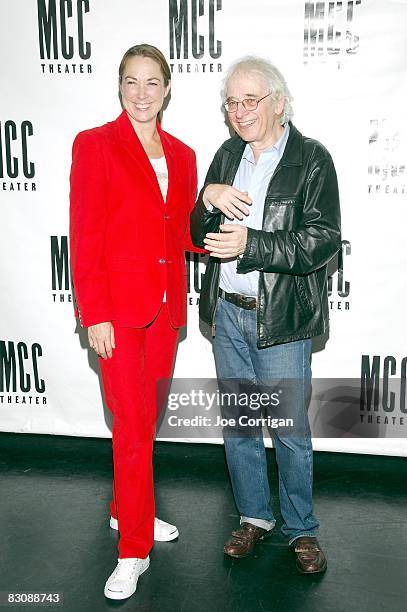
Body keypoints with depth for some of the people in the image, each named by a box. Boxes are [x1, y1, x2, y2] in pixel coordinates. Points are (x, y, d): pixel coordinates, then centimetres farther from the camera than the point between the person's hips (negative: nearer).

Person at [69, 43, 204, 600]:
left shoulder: (181, 154, 12)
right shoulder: (95, 145, -4)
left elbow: (183, 232, 14)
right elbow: (85, 238, -9)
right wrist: (94, 314, -13)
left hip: (165, 304, 6)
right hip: (119, 306, -5)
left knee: (148, 417, 16)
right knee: (133, 426, -2)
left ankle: (126, 509, 37)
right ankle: (133, 550, 14)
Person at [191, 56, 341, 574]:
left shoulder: (312, 158, -6)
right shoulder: (227, 154, 9)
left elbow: (323, 240, -16)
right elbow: (199, 235, 10)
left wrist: (249, 244, -22)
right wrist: (209, 199, -11)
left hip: (281, 317, -5)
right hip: (228, 314, 5)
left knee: (290, 430, 8)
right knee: (237, 423, 15)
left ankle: (301, 528, 30)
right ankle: (254, 516, 35)